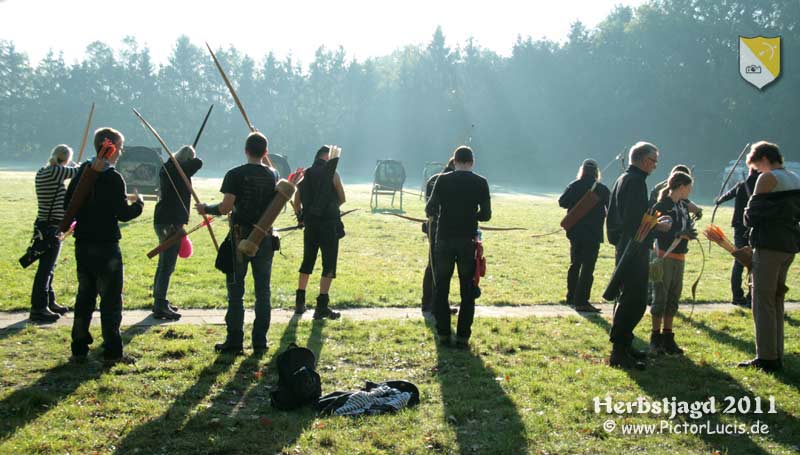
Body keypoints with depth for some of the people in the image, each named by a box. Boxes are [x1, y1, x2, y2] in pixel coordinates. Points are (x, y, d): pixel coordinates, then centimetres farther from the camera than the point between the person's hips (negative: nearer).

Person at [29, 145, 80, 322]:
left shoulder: (41, 173, 8)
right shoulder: (56, 172, -18)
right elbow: (77, 172, -7)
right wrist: (74, 166, 14)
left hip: (43, 225, 9)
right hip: (52, 227, -9)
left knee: (48, 267, 19)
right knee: (45, 268, -5)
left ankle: (49, 302, 30)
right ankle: (38, 308, -2)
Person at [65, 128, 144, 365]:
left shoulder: (81, 173, 6)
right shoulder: (113, 178, -15)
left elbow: (68, 204, 12)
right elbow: (123, 214, -15)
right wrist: (138, 204, 2)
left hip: (83, 245, 7)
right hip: (106, 247, -7)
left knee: (84, 296, 14)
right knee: (111, 299, 1)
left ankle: (79, 349, 18)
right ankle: (112, 352, 4)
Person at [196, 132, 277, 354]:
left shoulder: (235, 175, -9)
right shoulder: (273, 175, 3)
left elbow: (226, 207, -15)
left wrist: (206, 209, 5)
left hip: (240, 238, -3)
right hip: (265, 237, 3)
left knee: (236, 292, 4)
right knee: (262, 292, 8)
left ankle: (234, 342, 6)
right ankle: (260, 342, 11)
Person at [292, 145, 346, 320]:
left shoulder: (304, 174, 7)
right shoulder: (332, 174, -6)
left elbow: (296, 202, 9)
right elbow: (342, 199, 2)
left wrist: (301, 217, 24)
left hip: (310, 224, 5)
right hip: (329, 223, -5)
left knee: (307, 262, 18)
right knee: (328, 265, 0)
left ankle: (299, 302, 22)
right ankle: (322, 306, -4)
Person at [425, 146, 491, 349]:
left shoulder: (443, 180, -3)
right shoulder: (480, 183, -2)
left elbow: (430, 210, -6)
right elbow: (486, 215, 0)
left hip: (444, 240, 0)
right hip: (468, 241, 0)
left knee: (441, 289, 11)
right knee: (468, 292, 8)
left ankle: (443, 334, 11)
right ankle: (463, 337, 7)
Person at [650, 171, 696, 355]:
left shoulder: (683, 206, 12)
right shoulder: (662, 206, -11)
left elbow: (686, 229, 14)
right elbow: (657, 232, -18)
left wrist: (689, 233, -7)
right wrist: (679, 234, -25)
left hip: (679, 257, 8)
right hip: (665, 256, -8)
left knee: (673, 298, 11)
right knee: (660, 298, -3)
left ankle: (668, 338, 18)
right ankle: (655, 338, 4)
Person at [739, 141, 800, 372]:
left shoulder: (768, 178, -10)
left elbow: (753, 212, -11)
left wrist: (749, 217, 8)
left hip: (769, 245, -8)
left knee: (763, 302, -4)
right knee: (776, 301, 15)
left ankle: (767, 358, -4)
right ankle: (776, 356, 18)